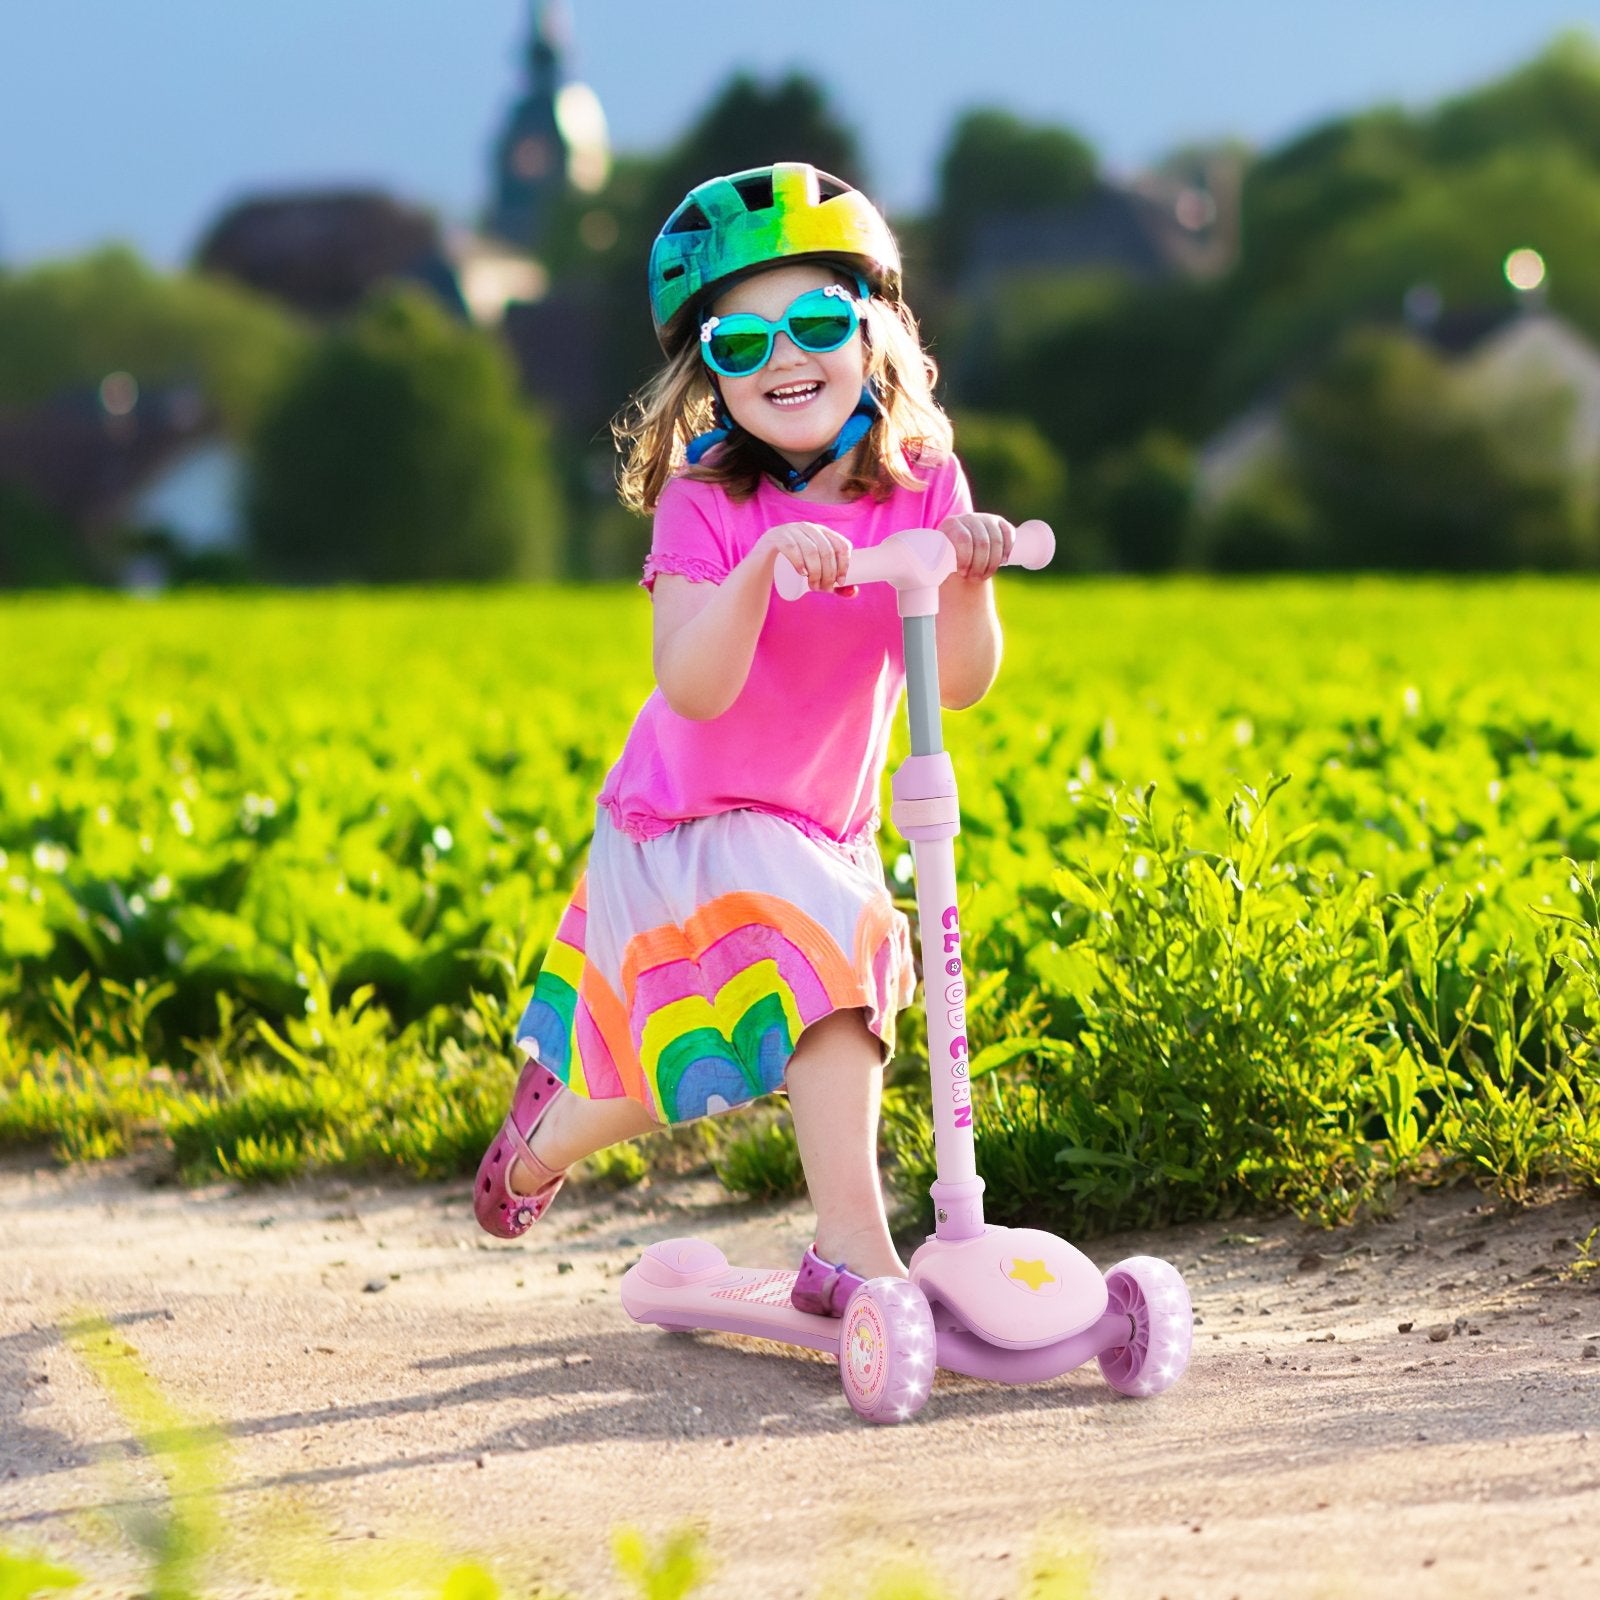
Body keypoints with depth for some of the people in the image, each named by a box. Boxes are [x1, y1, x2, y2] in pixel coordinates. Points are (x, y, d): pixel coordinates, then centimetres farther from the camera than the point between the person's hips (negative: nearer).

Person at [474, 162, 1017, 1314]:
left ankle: (544, 1139, 36)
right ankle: (852, 1247, -21)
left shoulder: (923, 488, -9)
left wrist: (970, 580, -35)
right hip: (691, 826, -5)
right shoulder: (707, 505, -18)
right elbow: (692, 686, -30)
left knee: (690, 1075, 8)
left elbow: (962, 683, -16)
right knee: (829, 966, -26)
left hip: (823, 830, 5)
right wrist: (763, 564, -45)